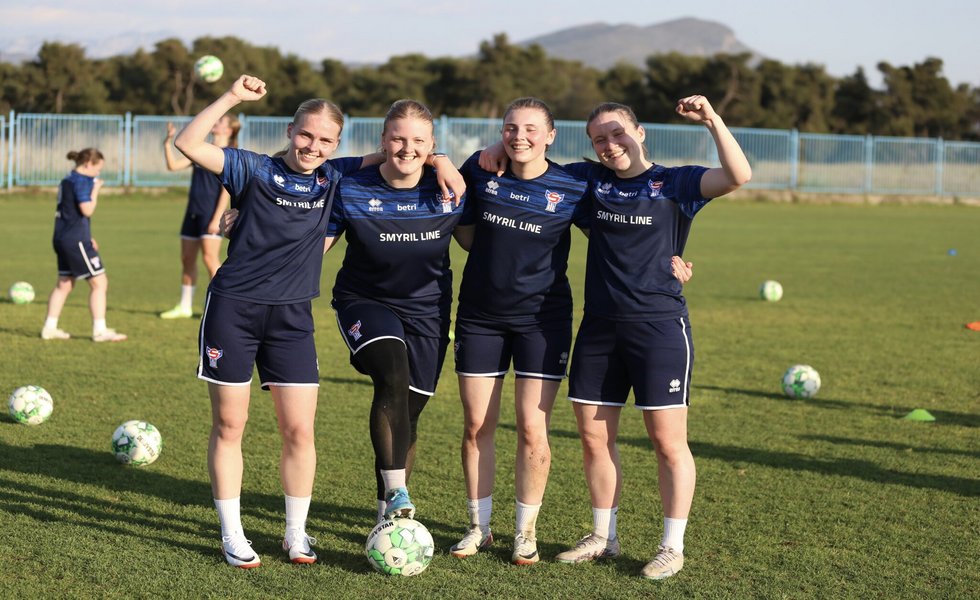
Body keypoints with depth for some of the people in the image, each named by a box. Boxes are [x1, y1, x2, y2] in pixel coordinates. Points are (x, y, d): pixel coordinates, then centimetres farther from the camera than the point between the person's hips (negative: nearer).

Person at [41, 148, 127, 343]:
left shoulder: (67, 180, 17)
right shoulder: (81, 181, -13)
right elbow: (87, 210, -20)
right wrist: (95, 190, -7)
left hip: (62, 238, 10)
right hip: (76, 240, -10)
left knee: (64, 284, 16)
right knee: (99, 282, -4)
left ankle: (49, 328, 18)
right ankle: (100, 330, -5)